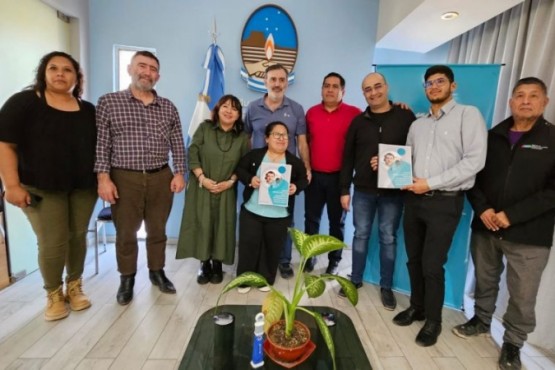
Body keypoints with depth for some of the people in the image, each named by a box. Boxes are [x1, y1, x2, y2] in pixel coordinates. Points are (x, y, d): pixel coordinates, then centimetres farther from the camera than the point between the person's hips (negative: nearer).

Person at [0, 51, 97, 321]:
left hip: (83, 187, 3)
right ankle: (54, 294, 20)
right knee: (52, 244, -1)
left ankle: (75, 286, 27)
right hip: (42, 189, -3)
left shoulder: (88, 110, 9)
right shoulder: (24, 102, -3)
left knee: (78, 237, 9)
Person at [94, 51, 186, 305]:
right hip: (124, 179, -2)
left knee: (157, 230, 13)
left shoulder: (168, 107, 8)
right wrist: (103, 177, -10)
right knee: (125, 233, 10)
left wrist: (179, 173, 0)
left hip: (161, 178, 2)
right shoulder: (108, 102, 1)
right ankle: (127, 278, 29)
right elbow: (100, 143, -3)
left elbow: (178, 144, 8)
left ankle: (157, 272, 31)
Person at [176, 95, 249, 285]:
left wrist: (230, 181, -12)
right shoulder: (204, 128, 1)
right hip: (201, 188, -1)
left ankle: (217, 265, 19)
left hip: (226, 190, 1)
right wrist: (202, 178, -14)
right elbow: (192, 154, -5)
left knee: (222, 227, 3)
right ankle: (204, 264, 17)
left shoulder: (242, 137, 3)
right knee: (202, 225, 1)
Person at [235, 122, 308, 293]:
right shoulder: (254, 155, 0)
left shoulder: (295, 162, 2)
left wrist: (296, 187, -11)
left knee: (272, 248, 11)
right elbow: (239, 169, 4)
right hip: (252, 211, 0)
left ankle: (266, 279, 32)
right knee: (248, 246, 6)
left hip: (280, 216, 1)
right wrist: (250, 179, -14)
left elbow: (304, 179, 9)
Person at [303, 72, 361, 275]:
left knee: (337, 220, 10)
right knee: (311, 218, 11)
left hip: (339, 176, -2)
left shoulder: (353, 113, -4)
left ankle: (334, 260, 25)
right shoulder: (311, 112, 6)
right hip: (314, 175, 3)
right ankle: (309, 256, 27)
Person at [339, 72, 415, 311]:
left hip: (393, 191, -1)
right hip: (363, 190, 2)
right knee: (361, 235, 11)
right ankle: (356, 279, 28)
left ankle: (386, 287, 25)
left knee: (388, 238, 9)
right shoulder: (359, 121, 5)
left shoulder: (406, 117, -1)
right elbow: (348, 158, 5)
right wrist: (345, 189, 2)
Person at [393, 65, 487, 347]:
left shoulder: (468, 114, -1)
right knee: (414, 260, 13)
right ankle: (417, 307, 33)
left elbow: (474, 160, -12)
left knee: (432, 265, 0)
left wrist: (431, 183, -16)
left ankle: (433, 320, 22)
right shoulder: (417, 124, 16)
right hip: (413, 199, 5)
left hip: (445, 202, -5)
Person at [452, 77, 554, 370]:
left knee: (523, 296, 7)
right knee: (484, 281, 17)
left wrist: (511, 215, -17)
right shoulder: (492, 137, 8)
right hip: (485, 227, 3)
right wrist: (482, 208, -8)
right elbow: (473, 175, 7)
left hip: (529, 234, -2)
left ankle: (513, 342, 27)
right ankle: (481, 319, 39)